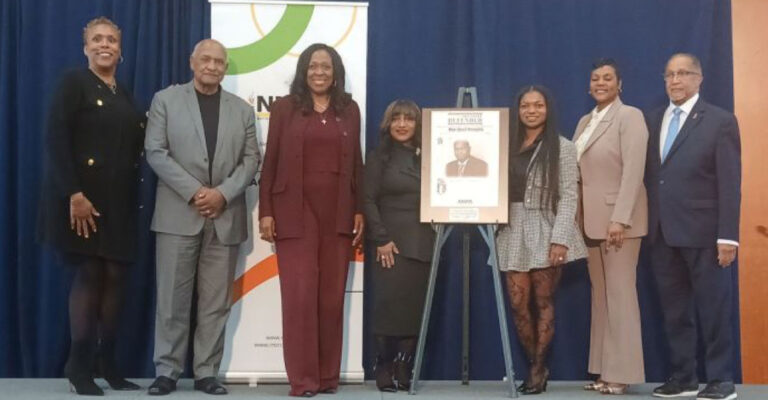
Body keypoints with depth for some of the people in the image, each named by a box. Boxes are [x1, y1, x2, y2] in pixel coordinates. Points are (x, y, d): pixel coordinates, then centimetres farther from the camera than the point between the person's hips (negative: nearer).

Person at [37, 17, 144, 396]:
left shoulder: (125, 96, 17)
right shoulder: (73, 83, -2)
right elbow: (55, 141, -12)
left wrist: (134, 198, 5)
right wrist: (74, 194, -20)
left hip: (120, 201, 6)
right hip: (83, 197, -6)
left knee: (115, 276, 3)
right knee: (89, 274, -3)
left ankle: (107, 363, 10)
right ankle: (79, 365, 7)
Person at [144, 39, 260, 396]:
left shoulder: (242, 109, 14)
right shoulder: (166, 100, 7)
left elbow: (250, 160, 6)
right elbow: (155, 152, -2)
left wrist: (222, 193, -10)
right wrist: (194, 191, -12)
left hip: (225, 217, 2)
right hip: (178, 214, -2)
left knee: (216, 302, 3)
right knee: (172, 299, -1)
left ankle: (206, 373, 10)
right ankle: (166, 371, 8)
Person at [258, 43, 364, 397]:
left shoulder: (349, 109, 11)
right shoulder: (285, 107, 5)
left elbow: (356, 164, 11)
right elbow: (270, 162, 2)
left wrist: (359, 210, 4)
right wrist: (265, 212, -4)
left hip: (338, 213, 2)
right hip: (295, 212, -2)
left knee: (332, 295, 5)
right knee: (299, 294, -4)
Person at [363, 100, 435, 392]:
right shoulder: (379, 158, 6)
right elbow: (369, 201, -1)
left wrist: (436, 239, 1)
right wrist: (381, 239, -10)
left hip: (423, 245, 3)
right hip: (392, 244, -3)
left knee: (415, 308, 1)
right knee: (389, 306, -4)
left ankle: (404, 370, 9)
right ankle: (384, 370, 7)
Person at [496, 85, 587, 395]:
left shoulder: (562, 147, 0)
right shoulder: (510, 146, 14)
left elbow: (568, 196, -7)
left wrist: (560, 238, -16)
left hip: (545, 233, -4)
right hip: (514, 233, 4)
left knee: (543, 303, 2)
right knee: (518, 305, 1)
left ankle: (538, 370, 12)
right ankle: (535, 368, 16)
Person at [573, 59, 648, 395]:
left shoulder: (630, 116, -6)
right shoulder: (585, 121, 16)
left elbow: (633, 170, -16)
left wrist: (620, 219, -23)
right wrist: (577, 217, 8)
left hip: (617, 217, -7)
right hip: (591, 219, 8)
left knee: (620, 294, -5)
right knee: (600, 295, 10)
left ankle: (621, 374, 2)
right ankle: (604, 370, 17)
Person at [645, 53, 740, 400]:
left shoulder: (720, 121, -2)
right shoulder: (652, 121, 13)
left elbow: (730, 182, -7)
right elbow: (649, 175, 10)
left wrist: (727, 235, -12)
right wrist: (649, 224, 2)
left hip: (703, 231, -5)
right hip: (662, 232, 5)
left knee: (713, 308, 3)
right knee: (674, 309, 10)